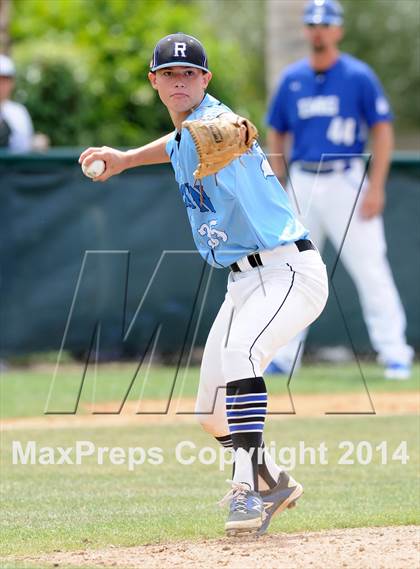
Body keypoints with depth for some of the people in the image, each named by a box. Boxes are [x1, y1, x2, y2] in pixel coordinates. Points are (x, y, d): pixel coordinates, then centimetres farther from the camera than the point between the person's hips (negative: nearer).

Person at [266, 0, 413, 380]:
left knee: (370, 268, -8)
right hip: (302, 184, 4)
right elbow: (276, 135, 15)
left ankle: (394, 354, -5)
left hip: (345, 182, -4)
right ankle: (283, 357, 12)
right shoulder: (291, 79, 8)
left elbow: (383, 130, -4)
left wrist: (376, 188, -12)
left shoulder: (359, 76, -4)